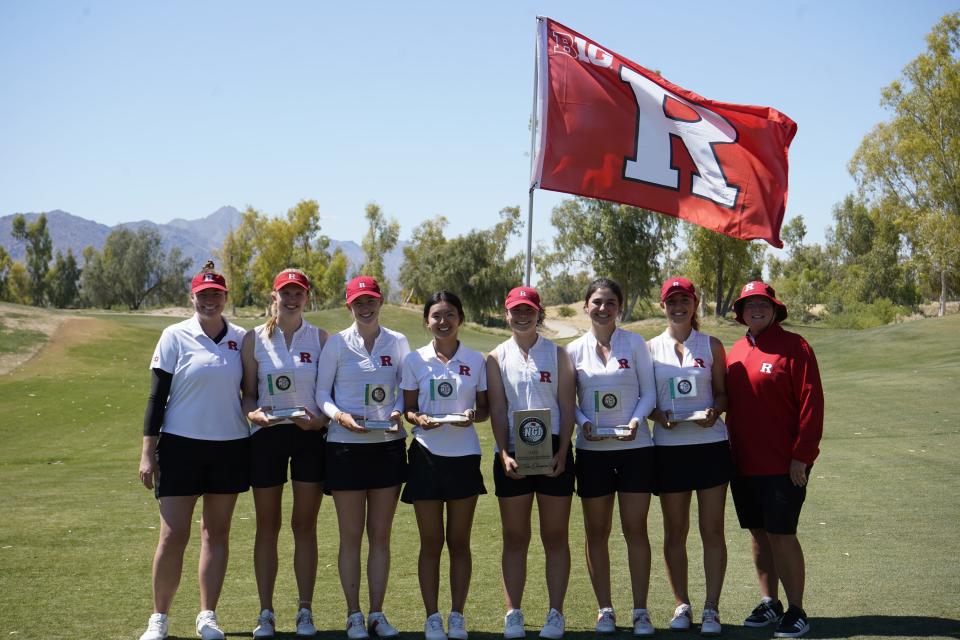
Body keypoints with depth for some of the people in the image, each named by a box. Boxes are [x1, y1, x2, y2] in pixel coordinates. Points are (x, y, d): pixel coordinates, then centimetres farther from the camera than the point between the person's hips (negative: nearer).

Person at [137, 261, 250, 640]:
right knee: (173, 536, -3)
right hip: (181, 446, -3)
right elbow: (157, 396, -2)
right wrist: (148, 452, -5)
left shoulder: (241, 339, 5)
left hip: (230, 447, 3)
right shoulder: (175, 337, -2)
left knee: (216, 532, 8)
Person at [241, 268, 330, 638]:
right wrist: (256, 414, -16)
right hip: (266, 437, 0)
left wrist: (321, 420, -14)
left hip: (310, 437, 0)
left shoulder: (320, 338, 3)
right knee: (267, 526, 6)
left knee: (305, 525, 5)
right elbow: (248, 394, 5)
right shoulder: (255, 338, 3)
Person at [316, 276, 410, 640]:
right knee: (351, 536, 3)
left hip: (388, 444, 2)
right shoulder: (337, 344, 0)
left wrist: (399, 412, -11)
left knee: (380, 535, 6)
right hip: (346, 446, -2)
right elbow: (322, 393, 1)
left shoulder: (397, 343, 5)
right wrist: (340, 416, -17)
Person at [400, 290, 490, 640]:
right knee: (431, 542, 4)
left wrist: (474, 416, -14)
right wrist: (420, 419, -17)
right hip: (427, 455, 0)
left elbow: (485, 408, 8)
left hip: (464, 455, 1)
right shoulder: (415, 359, 3)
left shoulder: (476, 360, 4)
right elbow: (407, 408, 5)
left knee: (459, 541, 7)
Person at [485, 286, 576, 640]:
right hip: (512, 454, 1)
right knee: (514, 538, 5)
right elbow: (498, 409, 1)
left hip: (553, 452, 0)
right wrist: (504, 453, -11)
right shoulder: (497, 357, 7)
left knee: (555, 537, 4)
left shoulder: (557, 354, 5)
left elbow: (568, 407, 1)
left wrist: (562, 452, -10)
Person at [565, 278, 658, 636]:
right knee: (597, 532, 6)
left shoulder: (635, 344, 0)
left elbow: (648, 392, 1)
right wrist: (583, 423, -12)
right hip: (592, 450, 1)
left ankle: (640, 611, 10)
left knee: (636, 529, 1)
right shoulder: (575, 349, 3)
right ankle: (604, 609, 17)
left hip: (635, 447, -1)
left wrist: (636, 420, -16)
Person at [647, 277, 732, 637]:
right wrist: (658, 414, -13)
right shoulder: (651, 348, 5)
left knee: (712, 529, 1)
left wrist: (714, 411, -13)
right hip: (668, 446, 1)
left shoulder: (711, 345, 6)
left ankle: (711, 608, 10)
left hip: (710, 443, 0)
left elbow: (723, 392, 8)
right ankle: (681, 605, 19)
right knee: (675, 531, 7)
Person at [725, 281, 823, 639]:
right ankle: (769, 603, 25)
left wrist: (802, 455, -15)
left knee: (781, 535, -4)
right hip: (743, 463, 6)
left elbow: (811, 403, -12)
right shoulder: (736, 352, 9)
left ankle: (796, 611, 9)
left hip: (783, 465, -6)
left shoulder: (794, 347, -8)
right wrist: (731, 447, 10)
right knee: (758, 533, 12)